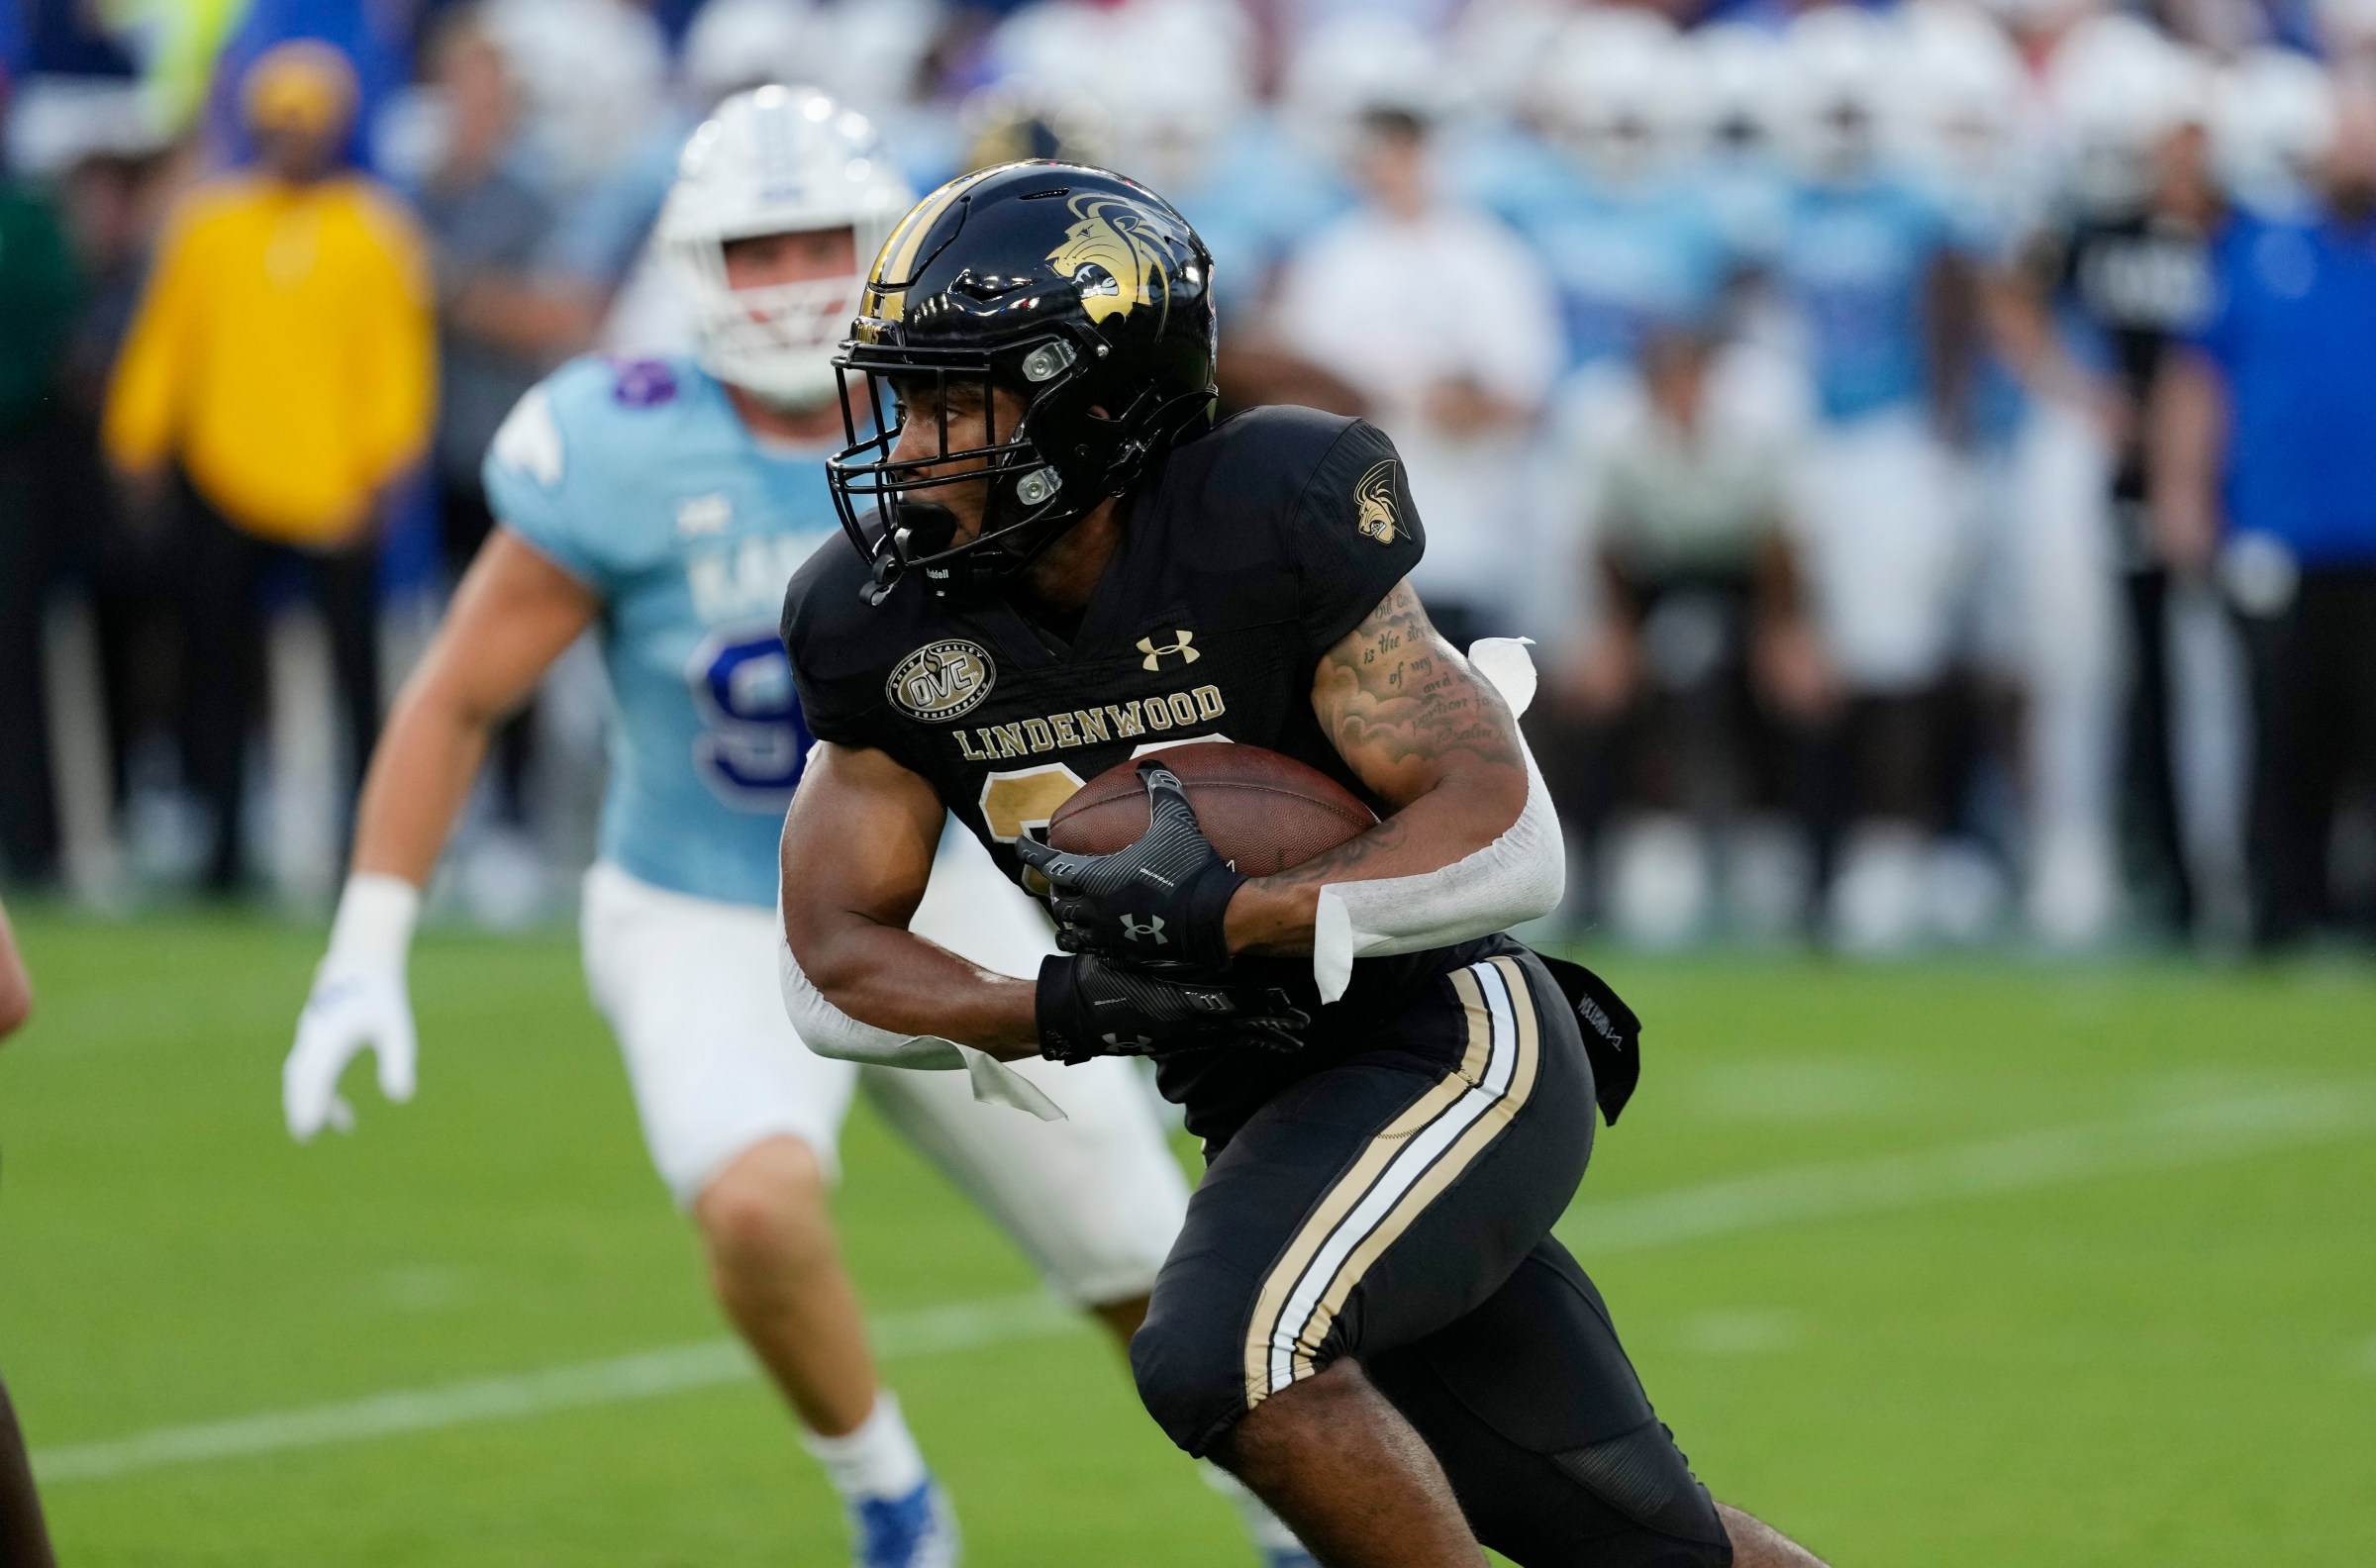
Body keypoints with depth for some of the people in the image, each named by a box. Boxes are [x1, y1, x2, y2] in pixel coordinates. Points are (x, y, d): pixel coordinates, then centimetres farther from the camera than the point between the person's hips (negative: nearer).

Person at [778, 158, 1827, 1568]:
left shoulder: (1263, 528, -19)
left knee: (1230, 1356, -29)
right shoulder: (888, 630, -4)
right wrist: (1066, 1013, -19)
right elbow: (834, 968, -1)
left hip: (1454, 1046, -6)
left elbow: (1511, 845, -21)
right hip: (1270, 1115, 6)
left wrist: (1223, 920, -31)